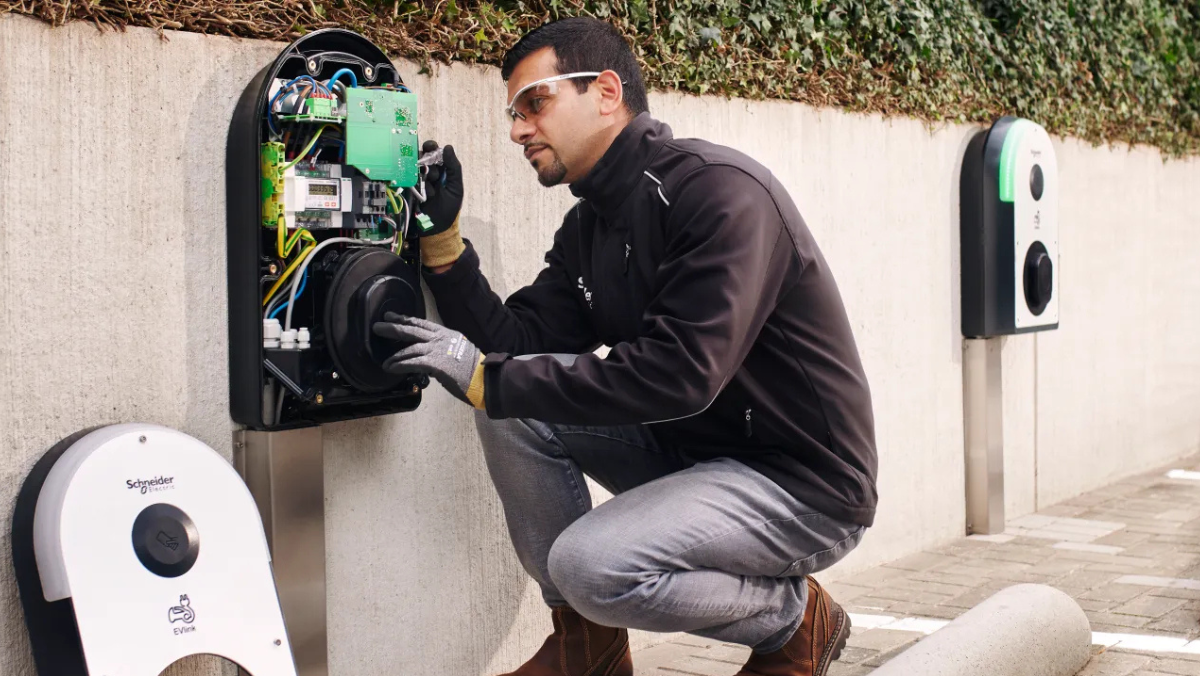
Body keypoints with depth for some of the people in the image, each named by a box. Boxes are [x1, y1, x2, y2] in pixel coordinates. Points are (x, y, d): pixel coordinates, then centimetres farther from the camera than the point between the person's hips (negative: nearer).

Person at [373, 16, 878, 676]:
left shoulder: (720, 191, -20)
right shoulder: (587, 226, 8)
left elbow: (680, 373, -30)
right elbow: (515, 342, 1)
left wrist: (484, 377, -29)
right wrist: (442, 237, -5)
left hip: (803, 482, -8)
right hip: (692, 451, 8)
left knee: (591, 562, -27)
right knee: (514, 405, -5)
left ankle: (796, 617, 0)